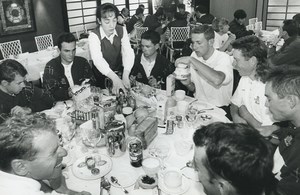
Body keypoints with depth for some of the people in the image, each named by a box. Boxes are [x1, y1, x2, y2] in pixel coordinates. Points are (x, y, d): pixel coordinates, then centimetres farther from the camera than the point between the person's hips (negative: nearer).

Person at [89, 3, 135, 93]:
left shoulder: (122, 30, -7)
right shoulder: (94, 36, -17)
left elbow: (128, 52, -18)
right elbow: (97, 59, -32)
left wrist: (125, 75, -36)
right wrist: (114, 78, -48)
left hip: (119, 71, 3)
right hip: (102, 75, -2)